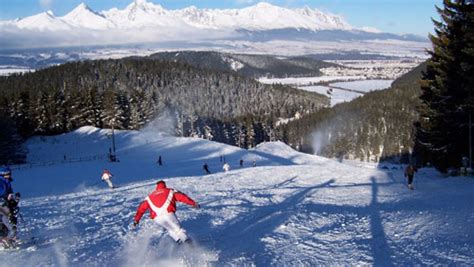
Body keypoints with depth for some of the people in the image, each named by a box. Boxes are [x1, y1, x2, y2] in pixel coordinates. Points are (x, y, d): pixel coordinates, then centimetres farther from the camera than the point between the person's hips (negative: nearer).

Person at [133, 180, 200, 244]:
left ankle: (178, 240, 7)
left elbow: (142, 208, 23)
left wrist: (136, 219, 24)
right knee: (177, 228, 5)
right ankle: (188, 242, -10)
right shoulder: (170, 191, 20)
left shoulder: (150, 197, 27)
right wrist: (193, 203, 9)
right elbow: (181, 197, 12)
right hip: (168, 214, -2)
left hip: (157, 218, 3)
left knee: (170, 229, 22)